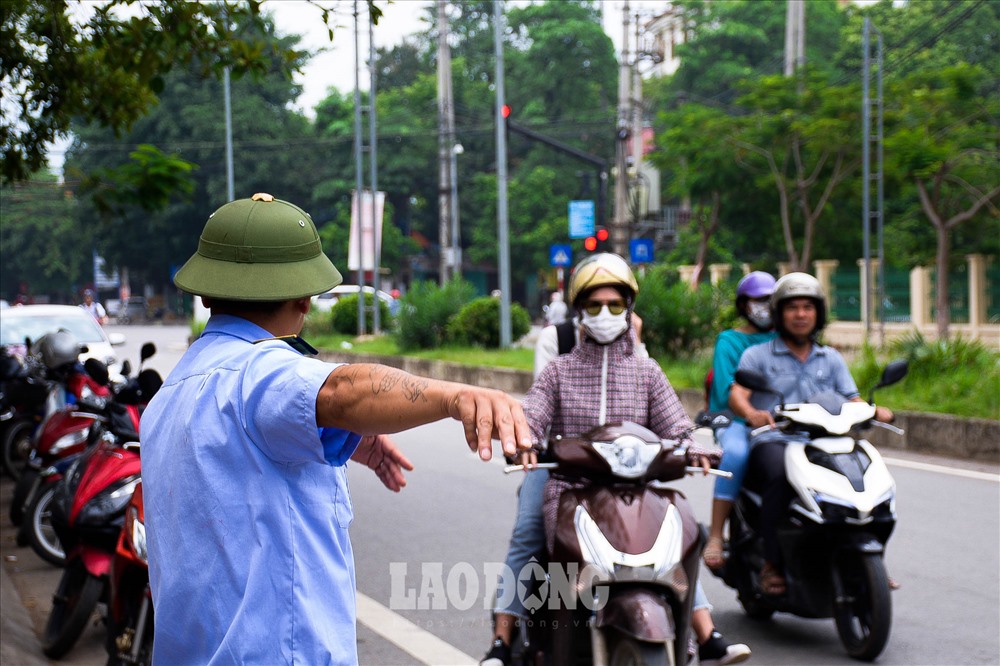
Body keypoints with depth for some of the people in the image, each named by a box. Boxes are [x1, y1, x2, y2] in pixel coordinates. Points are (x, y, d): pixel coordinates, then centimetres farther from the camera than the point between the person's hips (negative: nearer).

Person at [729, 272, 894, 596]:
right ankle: (772, 563, -30)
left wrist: (874, 411, -11)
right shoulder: (756, 355, 11)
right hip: (772, 441, -4)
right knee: (781, 475, -38)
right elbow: (736, 395, -6)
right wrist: (753, 413, -29)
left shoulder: (832, 359, 22)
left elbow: (851, 401, 12)